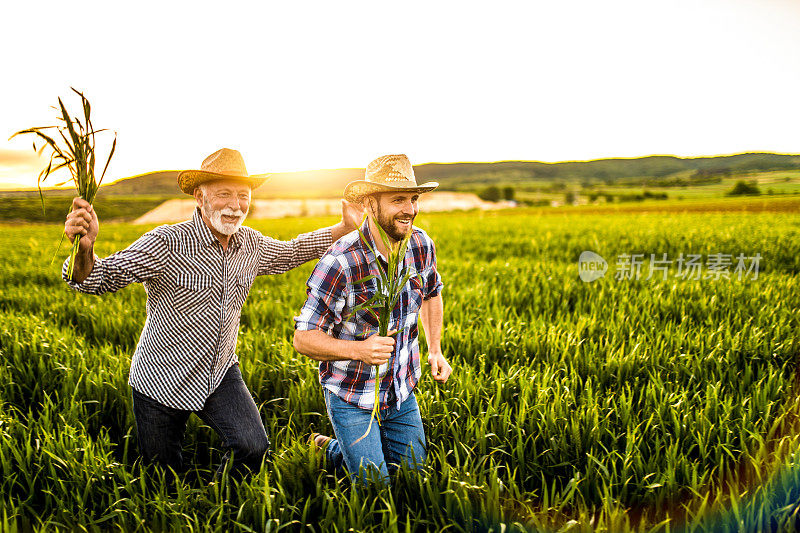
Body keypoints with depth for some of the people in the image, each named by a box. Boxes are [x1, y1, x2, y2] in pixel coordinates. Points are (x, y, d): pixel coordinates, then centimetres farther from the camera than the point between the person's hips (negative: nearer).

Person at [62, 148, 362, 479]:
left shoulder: (251, 245, -5)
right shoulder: (166, 244, -22)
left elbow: (291, 252, 15)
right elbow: (101, 278, -26)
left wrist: (344, 227, 5)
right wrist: (85, 248, -49)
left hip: (221, 375, 3)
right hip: (162, 380, -3)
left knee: (253, 447, -18)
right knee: (163, 479, 12)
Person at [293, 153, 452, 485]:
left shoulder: (421, 246, -10)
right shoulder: (340, 263, -28)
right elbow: (303, 338, -23)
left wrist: (435, 351, 6)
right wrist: (359, 349, -38)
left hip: (401, 392, 6)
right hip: (352, 396, -6)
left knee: (414, 472, 17)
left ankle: (335, 450, 40)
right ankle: (331, 450, 31)